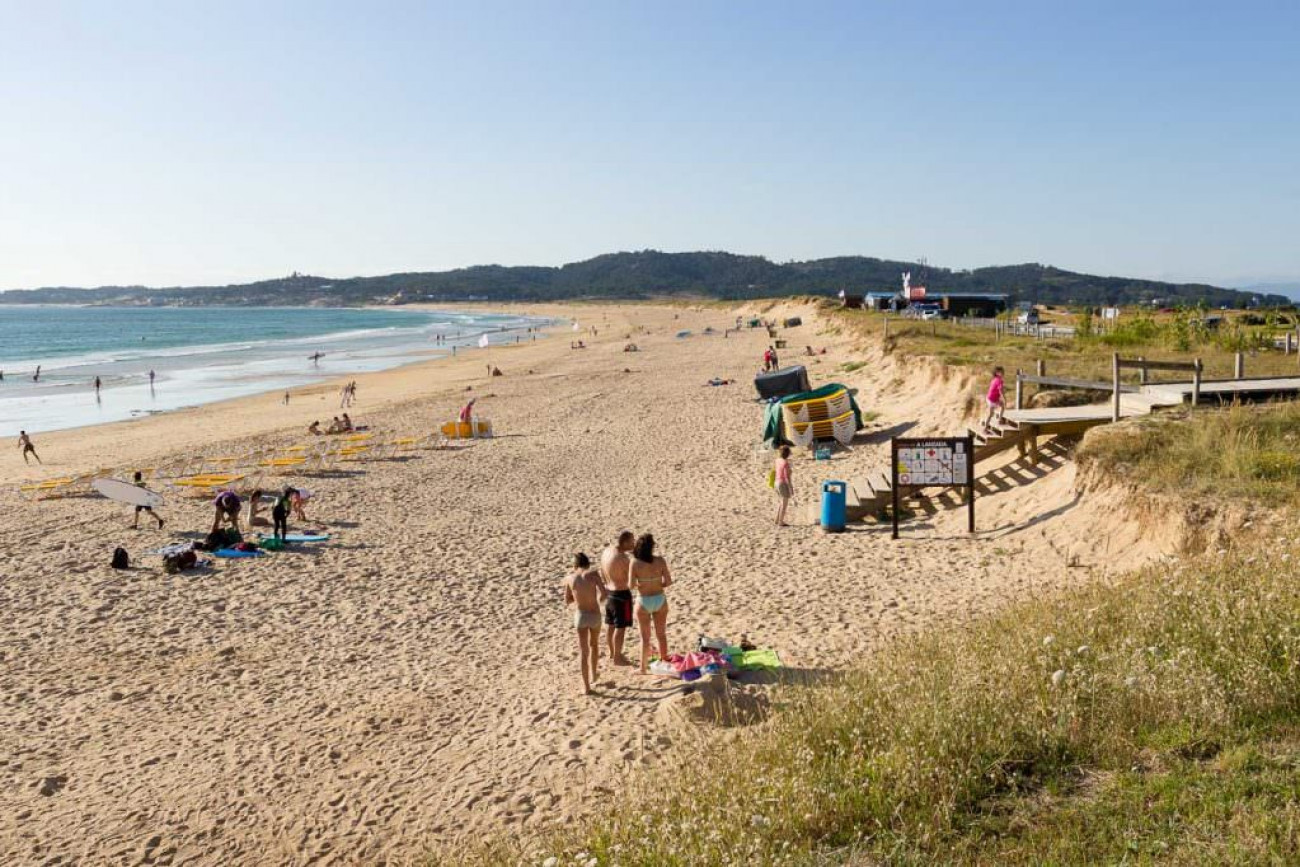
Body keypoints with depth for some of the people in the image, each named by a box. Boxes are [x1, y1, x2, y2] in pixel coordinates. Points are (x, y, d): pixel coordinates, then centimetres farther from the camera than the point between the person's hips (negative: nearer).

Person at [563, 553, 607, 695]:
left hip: (580, 616, 0)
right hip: (595, 616, 0)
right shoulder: (593, 573, -9)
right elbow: (604, 593, -17)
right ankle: (593, 675, 39)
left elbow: (567, 601, 9)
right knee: (594, 645, 26)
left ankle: (586, 687, -1)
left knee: (583, 651, 4)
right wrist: (599, 598, 6)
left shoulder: (569, 579, -2)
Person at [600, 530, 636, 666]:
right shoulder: (621, 557, -26)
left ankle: (612, 652, 36)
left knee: (610, 624, 20)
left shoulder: (606, 551, 1)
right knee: (620, 627, 3)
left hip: (609, 591, 9)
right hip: (621, 594, -9)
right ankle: (617, 658, 12)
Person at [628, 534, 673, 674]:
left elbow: (631, 585, -15)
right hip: (660, 599, 2)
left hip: (643, 601, -2)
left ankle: (643, 668, 19)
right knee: (661, 634, 19)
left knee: (645, 637, 12)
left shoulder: (634, 562, -17)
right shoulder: (660, 561, -12)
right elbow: (668, 581, -10)